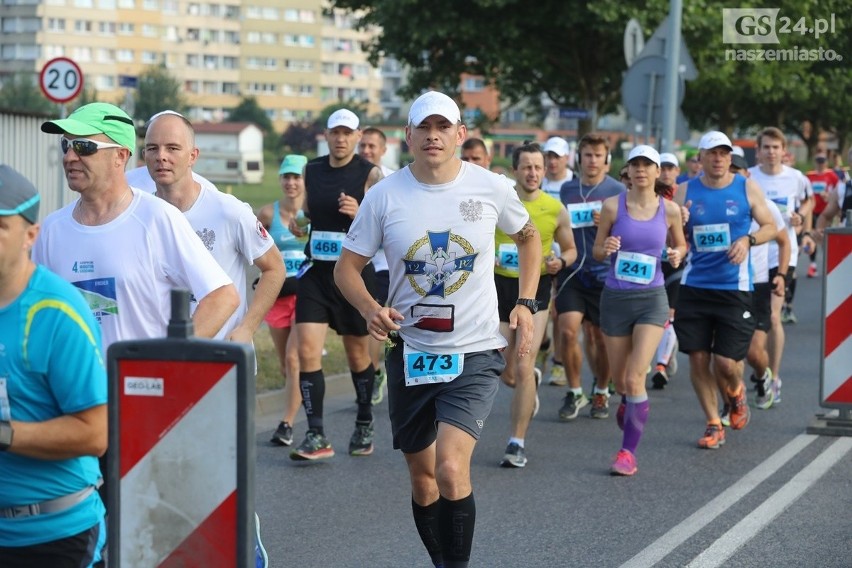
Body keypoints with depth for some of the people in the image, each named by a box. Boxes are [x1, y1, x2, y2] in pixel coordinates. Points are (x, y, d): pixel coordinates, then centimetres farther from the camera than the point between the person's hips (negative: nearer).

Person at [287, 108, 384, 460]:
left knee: (358, 355, 10)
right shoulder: (311, 171, 8)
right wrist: (296, 224, 3)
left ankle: (364, 426, 30)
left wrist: (360, 213, -25)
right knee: (307, 350, -10)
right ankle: (316, 436, -8)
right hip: (316, 272, 3)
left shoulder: (370, 174, -4)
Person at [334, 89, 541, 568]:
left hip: (475, 354, -2)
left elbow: (529, 236, 16)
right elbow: (347, 267, 2)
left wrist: (526, 303, 6)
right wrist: (370, 308, -18)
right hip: (411, 353, 3)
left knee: (450, 468, -21)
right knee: (422, 478, 13)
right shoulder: (384, 196, -4)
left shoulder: (492, 188, -4)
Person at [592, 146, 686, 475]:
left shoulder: (670, 210, -1)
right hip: (615, 298, 1)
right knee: (620, 380, 13)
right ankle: (628, 404, 50)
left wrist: (677, 255, -8)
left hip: (652, 300, -1)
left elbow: (680, 245, 15)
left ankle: (628, 452, -6)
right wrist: (605, 249, -19)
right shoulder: (613, 206, -3)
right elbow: (596, 252, 3)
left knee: (635, 378, -14)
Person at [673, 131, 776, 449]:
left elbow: (770, 226, 8)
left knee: (726, 362, -6)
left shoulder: (747, 189, 0)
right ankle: (714, 425, 17)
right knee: (698, 358, 2)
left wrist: (748, 239, -12)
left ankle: (736, 392, 30)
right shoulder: (686, 191, 3)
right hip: (694, 288, 2)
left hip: (735, 288, -2)